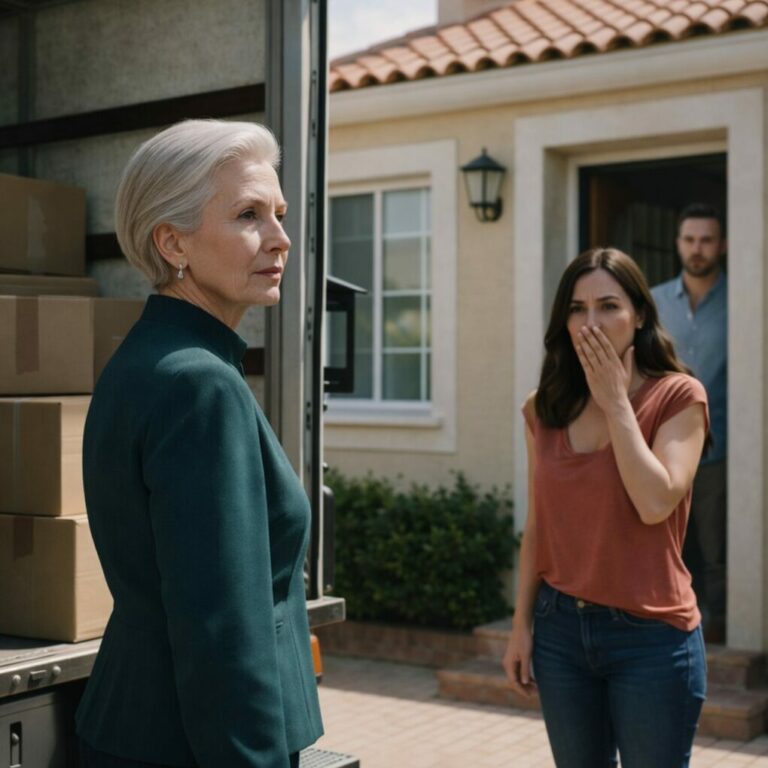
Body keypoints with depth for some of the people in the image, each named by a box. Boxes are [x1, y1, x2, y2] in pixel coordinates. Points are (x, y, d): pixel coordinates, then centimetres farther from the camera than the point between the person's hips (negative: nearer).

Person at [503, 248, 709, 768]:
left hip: (649, 634, -4)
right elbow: (537, 527, 9)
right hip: (560, 627, 4)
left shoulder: (677, 397, -7)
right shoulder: (547, 410, 5)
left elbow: (655, 503, -21)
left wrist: (616, 402, -14)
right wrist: (522, 623, 7)